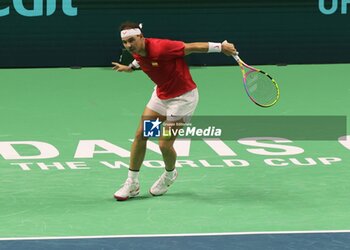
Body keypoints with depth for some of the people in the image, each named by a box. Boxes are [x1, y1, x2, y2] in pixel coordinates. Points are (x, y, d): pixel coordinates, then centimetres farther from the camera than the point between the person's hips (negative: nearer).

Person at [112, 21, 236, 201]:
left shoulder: (160, 48, -32)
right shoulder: (137, 52, -7)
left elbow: (192, 47, -23)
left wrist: (221, 47, -17)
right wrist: (130, 67, 38)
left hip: (182, 97, -8)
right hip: (161, 95, 8)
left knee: (165, 145, -9)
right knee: (140, 135, 3)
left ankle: (169, 175, 24)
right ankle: (132, 183, 14)